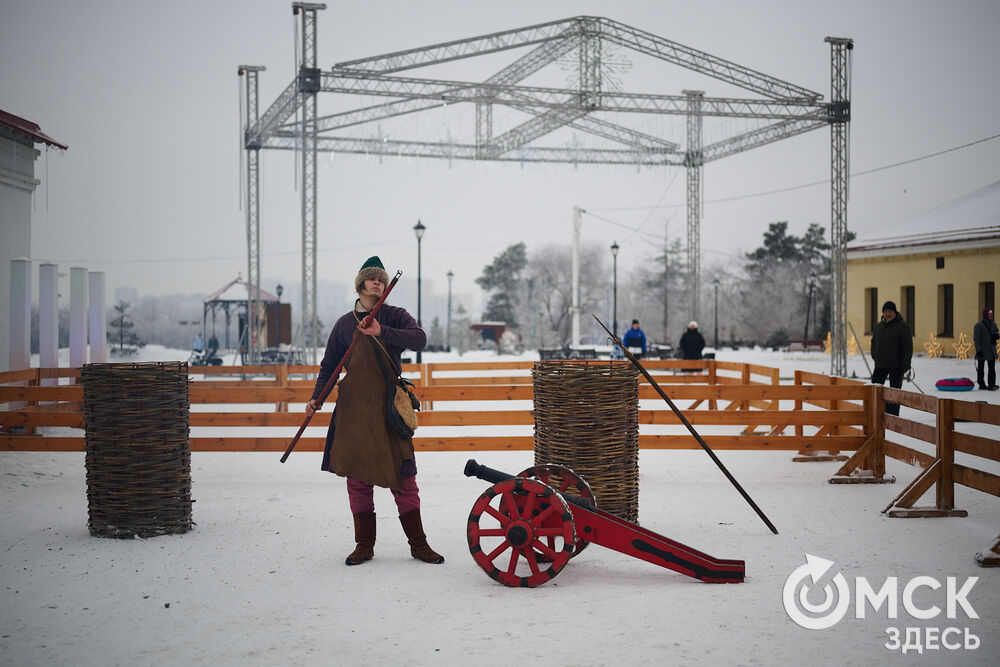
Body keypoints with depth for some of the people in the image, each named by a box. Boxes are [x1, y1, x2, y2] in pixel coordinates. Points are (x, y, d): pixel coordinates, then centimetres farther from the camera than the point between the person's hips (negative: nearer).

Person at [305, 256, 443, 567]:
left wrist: (381, 332, -23)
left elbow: (419, 339, -13)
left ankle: (418, 544, 7)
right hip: (354, 407, 2)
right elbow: (329, 365, 15)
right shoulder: (345, 323, 12)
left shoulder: (395, 316, 6)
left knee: (403, 476, -1)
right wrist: (316, 397, 1)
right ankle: (364, 545, 13)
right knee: (357, 477, 3)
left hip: (389, 406, -2)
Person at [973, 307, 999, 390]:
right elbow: (976, 339, -13)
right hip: (982, 351, -6)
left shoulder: (993, 324, 10)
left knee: (992, 368, 2)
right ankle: (981, 384, 14)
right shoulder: (979, 325, -9)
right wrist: (978, 350, -20)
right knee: (980, 368, 5)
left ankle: (992, 385, 6)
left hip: (992, 350, 6)